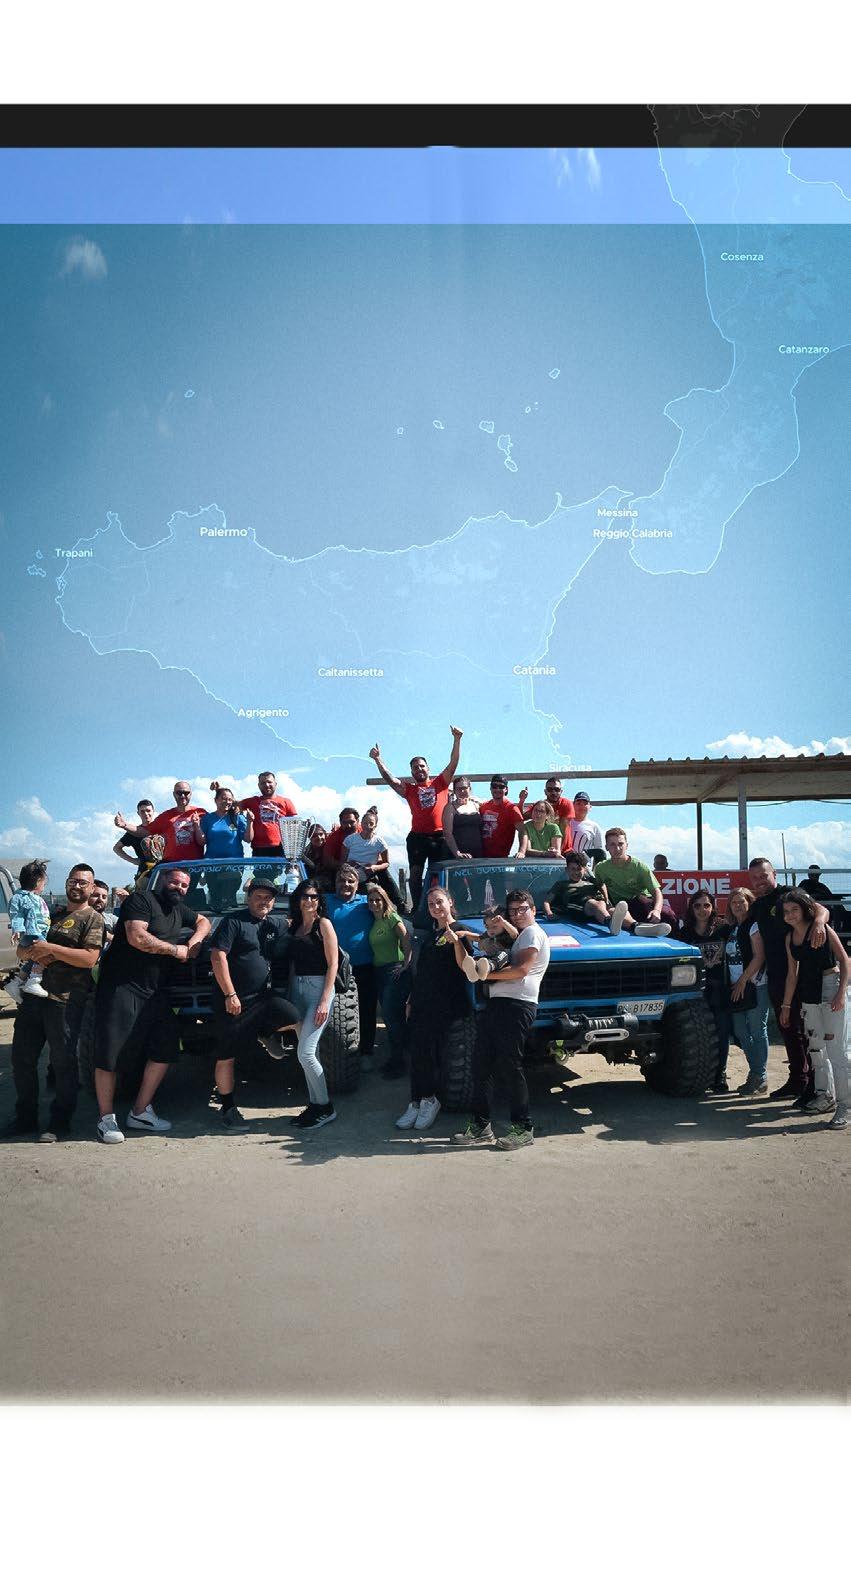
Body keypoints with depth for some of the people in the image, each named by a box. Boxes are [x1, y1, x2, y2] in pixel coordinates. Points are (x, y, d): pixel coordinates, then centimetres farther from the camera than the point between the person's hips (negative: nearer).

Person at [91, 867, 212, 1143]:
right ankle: (106, 1119, 3)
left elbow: (203, 921, 31)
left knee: (166, 1049, 5)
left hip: (153, 992, 8)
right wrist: (175, 950, -9)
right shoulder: (142, 898, -8)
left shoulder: (179, 909, 16)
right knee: (109, 1054, -6)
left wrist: (195, 940, 8)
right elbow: (137, 937, -20)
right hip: (120, 986, -8)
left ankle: (140, 1112, 14)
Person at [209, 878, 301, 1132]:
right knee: (227, 1057, 2)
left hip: (263, 996, 5)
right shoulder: (233, 921, -4)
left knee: (299, 1022, -16)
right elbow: (218, 957, -11)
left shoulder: (277, 925, 14)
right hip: (233, 1000, -5)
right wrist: (230, 995, -16)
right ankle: (227, 1109, 15)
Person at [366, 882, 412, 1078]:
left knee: (390, 1014, -10)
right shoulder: (373, 922, 15)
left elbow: (408, 941, -13)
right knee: (392, 1016, 11)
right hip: (379, 972, 7)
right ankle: (397, 1059, 17)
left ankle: (397, 1060, -3)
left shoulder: (392, 918, -6)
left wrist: (405, 965, -18)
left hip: (395, 971, -7)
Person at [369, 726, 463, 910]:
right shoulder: (409, 789, 11)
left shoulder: (440, 783, 11)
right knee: (416, 874, 1)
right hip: (417, 837, 0)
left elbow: (453, 763, 4)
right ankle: (416, 908, 6)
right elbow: (389, 779, 1)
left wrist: (456, 740, -5)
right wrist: (377, 760, -8)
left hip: (439, 836, 0)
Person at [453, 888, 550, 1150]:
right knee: (481, 1064, 4)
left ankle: (523, 1129, 0)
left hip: (517, 1005, -9)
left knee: (509, 1066, -8)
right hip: (497, 1004, 9)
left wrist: (486, 973, -10)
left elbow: (521, 970, -14)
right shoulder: (515, 937, 29)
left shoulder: (533, 933, 0)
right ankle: (480, 1128, 8)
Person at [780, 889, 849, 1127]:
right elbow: (792, 974, 15)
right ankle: (825, 1097, 25)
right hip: (808, 995, 7)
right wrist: (786, 1005, 16)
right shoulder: (790, 938, 10)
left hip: (830, 988, -7)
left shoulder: (821, 929, -9)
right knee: (814, 1047, 12)